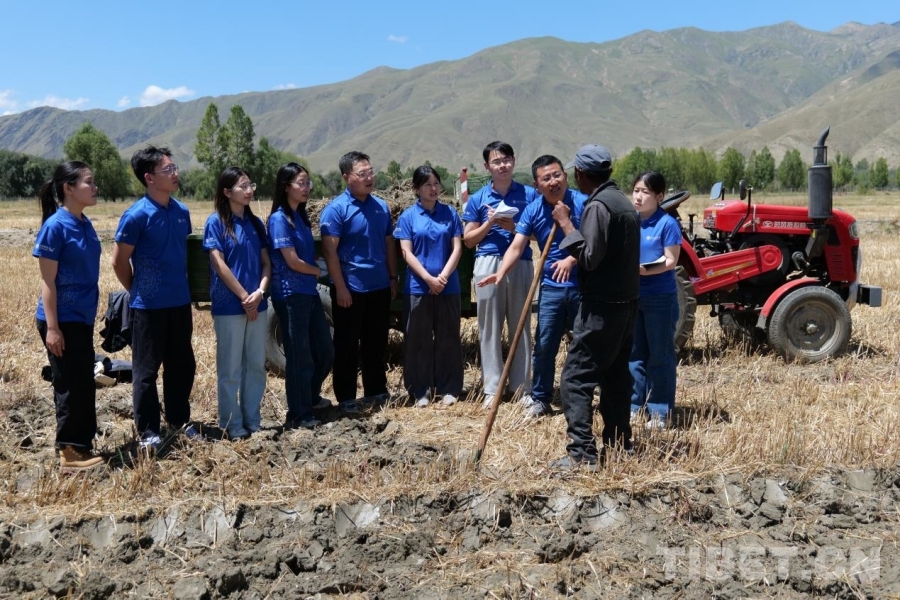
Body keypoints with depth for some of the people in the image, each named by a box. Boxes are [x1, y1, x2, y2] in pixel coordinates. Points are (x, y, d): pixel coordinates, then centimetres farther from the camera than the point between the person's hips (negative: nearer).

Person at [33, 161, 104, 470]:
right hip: (63, 319, -8)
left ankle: (81, 445, 24)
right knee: (70, 385, 0)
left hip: (83, 318, 8)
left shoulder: (85, 224, 8)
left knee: (84, 383, 14)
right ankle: (69, 452, 10)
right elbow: (47, 281, -16)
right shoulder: (56, 226, -16)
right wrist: (51, 327, -18)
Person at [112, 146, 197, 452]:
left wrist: (185, 290, 15)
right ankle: (148, 430, 16)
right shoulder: (137, 215, -14)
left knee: (182, 365, 15)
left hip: (180, 303, 6)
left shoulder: (182, 211, 5)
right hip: (149, 306, -6)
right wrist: (140, 293, 3)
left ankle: (179, 420, 30)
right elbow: (119, 261, -7)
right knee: (146, 369, 6)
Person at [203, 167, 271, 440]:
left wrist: (260, 291, -9)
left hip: (257, 304, 6)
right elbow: (219, 264, -12)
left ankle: (252, 421, 22)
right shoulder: (216, 222, -6)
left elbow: (266, 262, 8)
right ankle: (232, 425, 11)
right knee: (230, 369, 2)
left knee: (256, 365, 11)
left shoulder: (255, 223, 10)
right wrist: (244, 297, -13)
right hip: (229, 306, -6)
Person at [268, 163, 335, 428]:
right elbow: (292, 261, -16)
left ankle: (311, 396, 38)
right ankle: (299, 414, 13)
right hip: (291, 295, -8)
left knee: (325, 351, 15)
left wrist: (315, 273, 1)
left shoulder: (301, 216, 12)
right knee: (299, 356, 0)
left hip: (309, 292, 8)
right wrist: (318, 271, 0)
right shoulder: (279, 219, -13)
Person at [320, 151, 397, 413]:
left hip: (379, 287, 6)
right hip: (350, 289, -5)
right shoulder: (336, 209, -10)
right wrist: (340, 287, -16)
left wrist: (393, 277, 11)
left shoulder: (381, 206, 8)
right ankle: (346, 398, 13)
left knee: (376, 342, 14)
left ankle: (376, 391, 27)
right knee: (347, 345, 4)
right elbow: (329, 250, -13)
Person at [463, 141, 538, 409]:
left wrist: (515, 228, -11)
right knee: (489, 328, 4)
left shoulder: (529, 194, 5)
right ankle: (492, 387, 12)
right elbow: (468, 239, 8)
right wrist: (490, 223, -7)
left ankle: (522, 387, 13)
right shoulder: (478, 199, 7)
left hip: (520, 264, -1)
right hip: (488, 264, 1)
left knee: (521, 326, 4)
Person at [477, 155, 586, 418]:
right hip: (551, 287, 3)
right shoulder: (532, 211, -1)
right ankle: (540, 399, 18)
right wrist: (501, 272, -25)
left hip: (583, 286, -2)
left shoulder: (583, 202, -9)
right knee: (544, 346, 5)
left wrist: (572, 259, -27)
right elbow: (516, 247, -8)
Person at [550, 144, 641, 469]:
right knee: (616, 375, 15)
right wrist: (572, 260, 17)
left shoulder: (598, 205, -15)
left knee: (575, 378, -9)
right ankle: (619, 443, 22)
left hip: (601, 306, -10)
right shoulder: (625, 203, 15)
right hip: (626, 302, 10)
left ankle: (582, 452, -12)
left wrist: (566, 225, -13)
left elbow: (590, 257, -20)